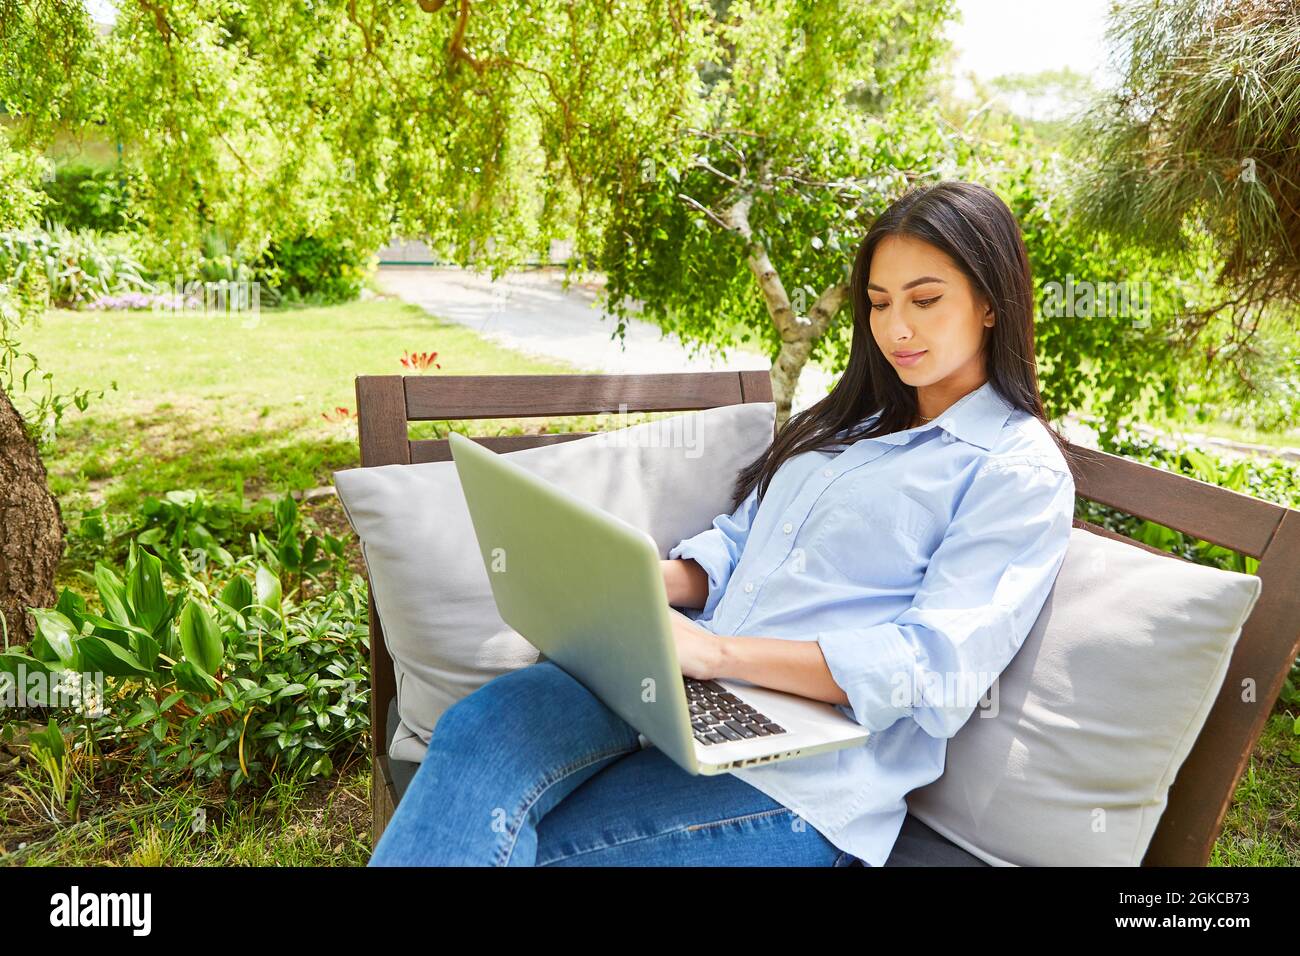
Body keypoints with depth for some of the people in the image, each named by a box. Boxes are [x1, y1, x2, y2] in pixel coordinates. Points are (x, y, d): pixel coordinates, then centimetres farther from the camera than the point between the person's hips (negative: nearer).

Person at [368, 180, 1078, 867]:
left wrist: (719, 650, -23)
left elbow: (938, 665, -14)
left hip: (805, 771, -5)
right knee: (485, 722, -24)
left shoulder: (1020, 470, -1)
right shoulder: (852, 419, 22)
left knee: (511, 846, -24)